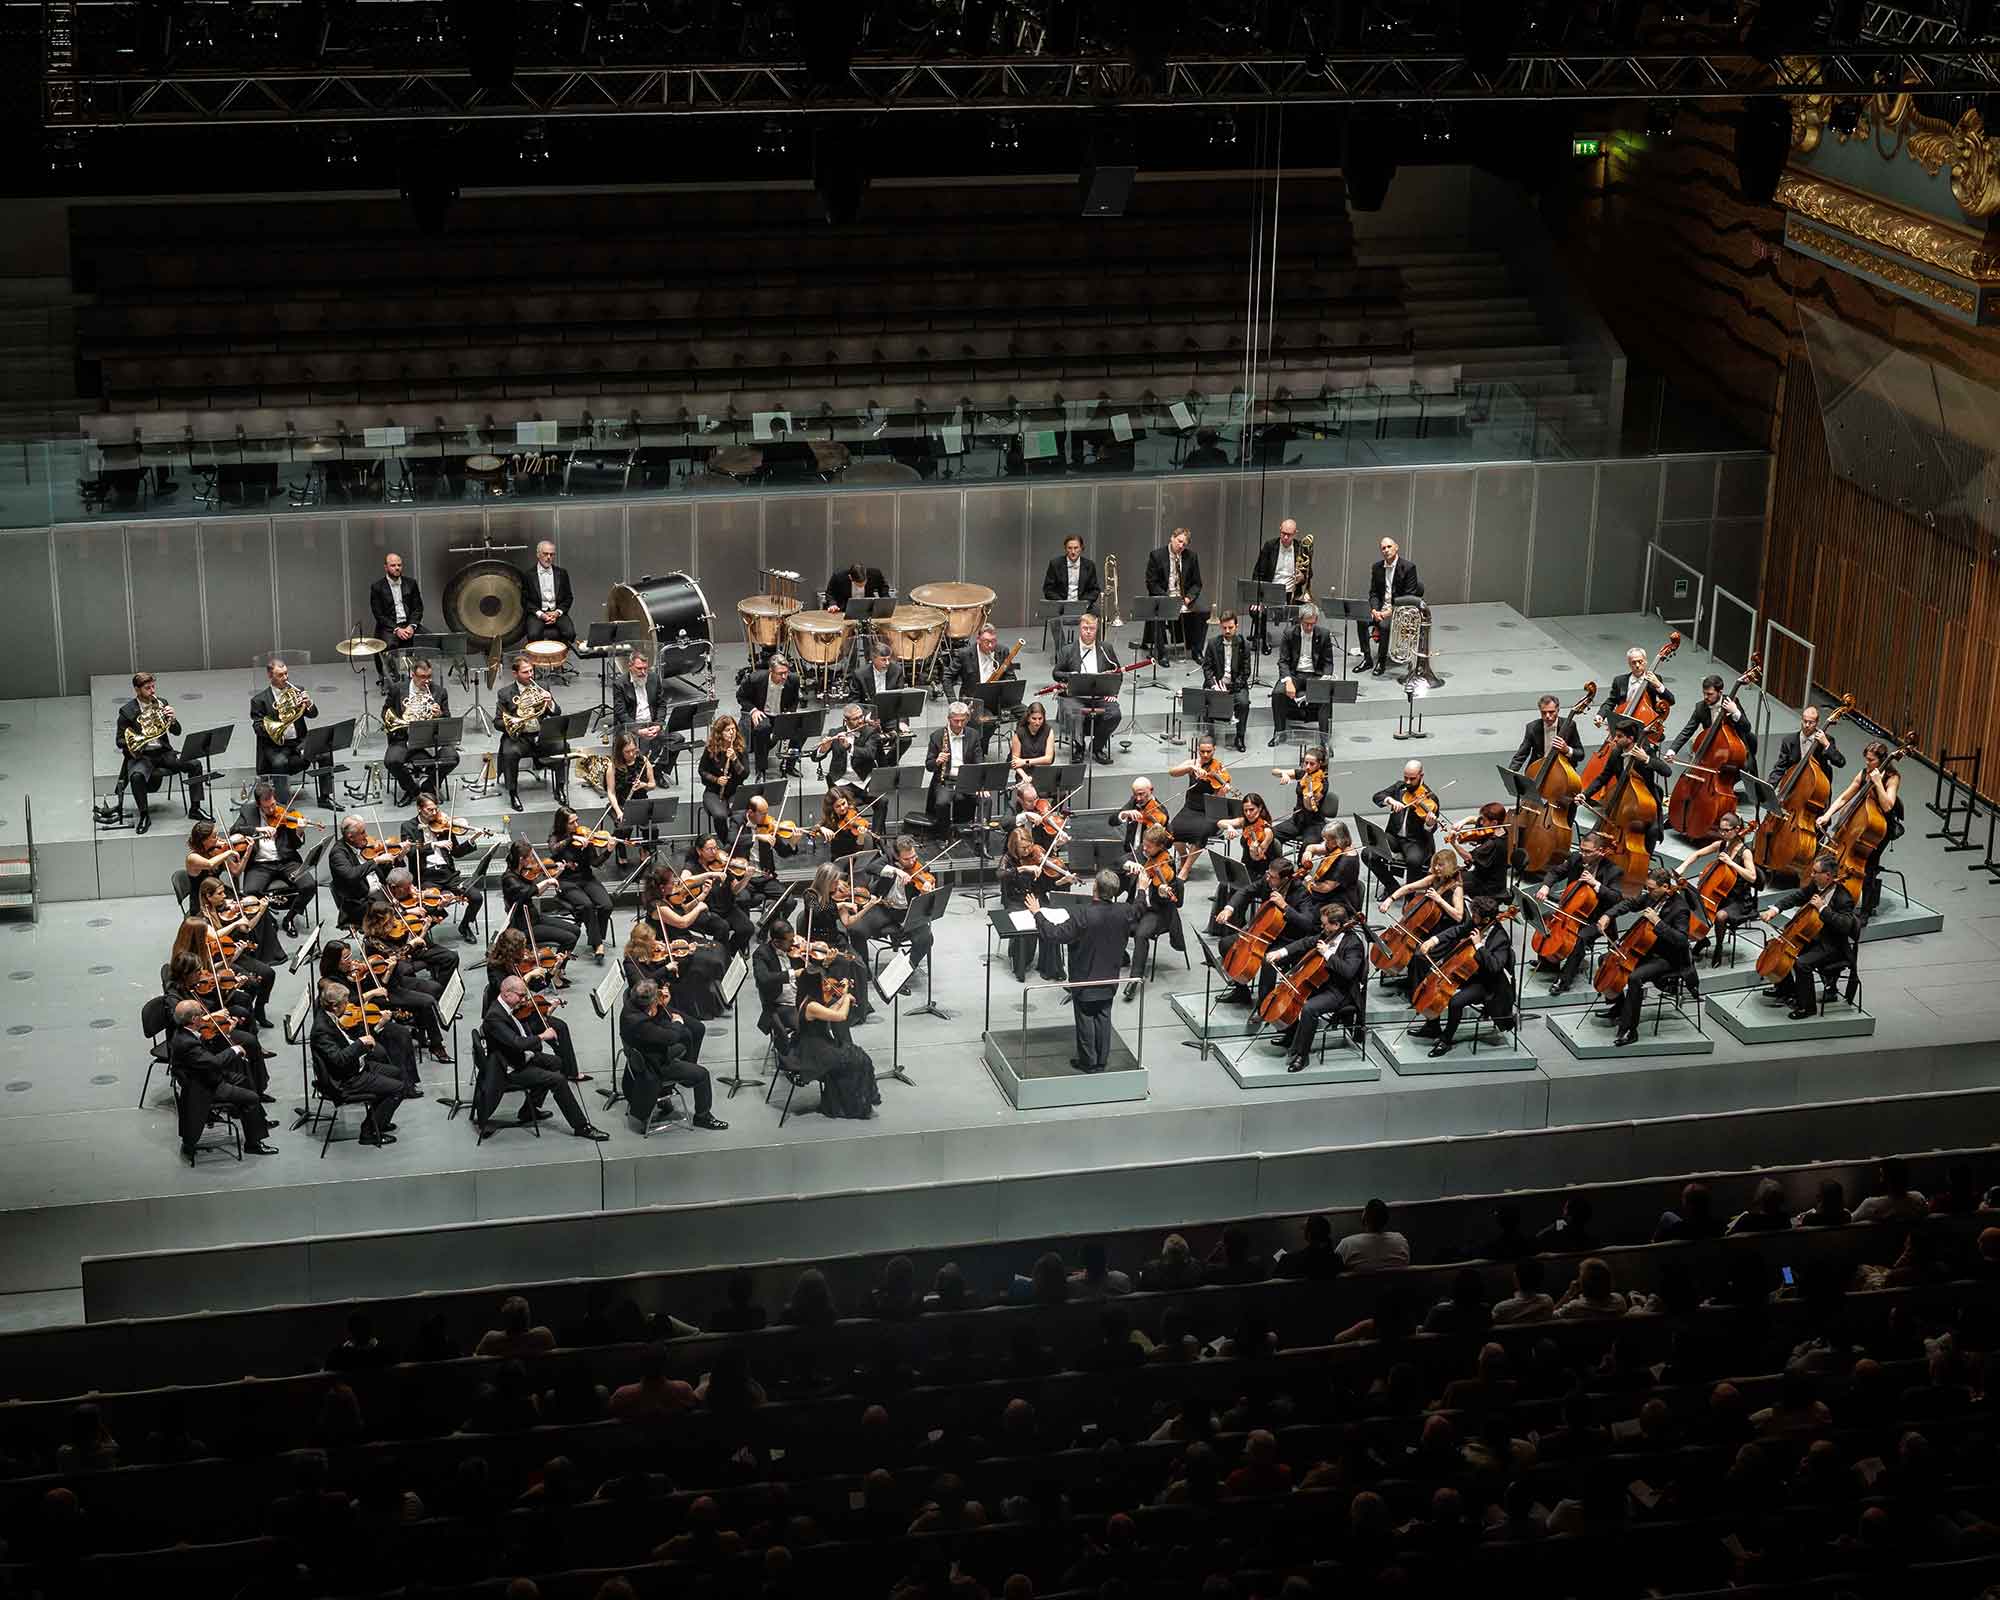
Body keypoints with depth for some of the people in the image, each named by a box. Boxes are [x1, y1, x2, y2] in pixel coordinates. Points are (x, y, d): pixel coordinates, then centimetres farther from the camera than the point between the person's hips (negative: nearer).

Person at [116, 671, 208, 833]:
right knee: (136, 776, -36)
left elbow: (176, 731, 9)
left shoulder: (161, 703, 8)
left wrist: (172, 719, -14)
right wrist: (138, 739, -24)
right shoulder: (127, 711, -3)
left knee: (195, 764, -17)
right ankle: (144, 816, -19)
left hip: (163, 752, 4)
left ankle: (195, 808, -5)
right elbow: (120, 741, -3)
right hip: (141, 754, -4)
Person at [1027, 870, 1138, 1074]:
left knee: (1085, 1019, 11)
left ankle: (1088, 1061, 22)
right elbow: (1136, 929, 9)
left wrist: (1037, 914, -16)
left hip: (1085, 980, -4)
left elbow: (1055, 934, -29)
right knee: (1103, 1017, 17)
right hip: (1109, 980, 4)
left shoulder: (1082, 915, -30)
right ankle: (1102, 1061, 26)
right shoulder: (1124, 913, -15)